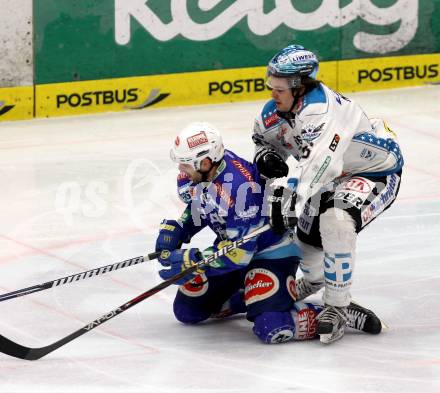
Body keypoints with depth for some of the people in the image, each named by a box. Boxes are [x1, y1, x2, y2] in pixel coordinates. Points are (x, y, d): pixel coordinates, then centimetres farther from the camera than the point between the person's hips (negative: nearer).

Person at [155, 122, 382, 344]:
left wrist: (190, 262, -30)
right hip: (229, 243, 9)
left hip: (272, 252, -9)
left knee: (271, 328, -26)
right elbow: (197, 209, 14)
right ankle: (247, 298, 25)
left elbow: (239, 254, -32)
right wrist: (173, 230, -4)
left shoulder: (239, 188, -35)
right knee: (186, 310, 6)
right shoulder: (192, 176, -10)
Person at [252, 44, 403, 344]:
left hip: (377, 172, -9)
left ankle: (337, 307, -20)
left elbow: (318, 163, -46)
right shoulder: (276, 112, -9)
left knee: (335, 221, -33)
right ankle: (314, 278, 47)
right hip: (334, 174, 9)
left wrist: (292, 204, -48)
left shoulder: (321, 108, -37)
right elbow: (264, 137, 12)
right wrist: (266, 156, -11)